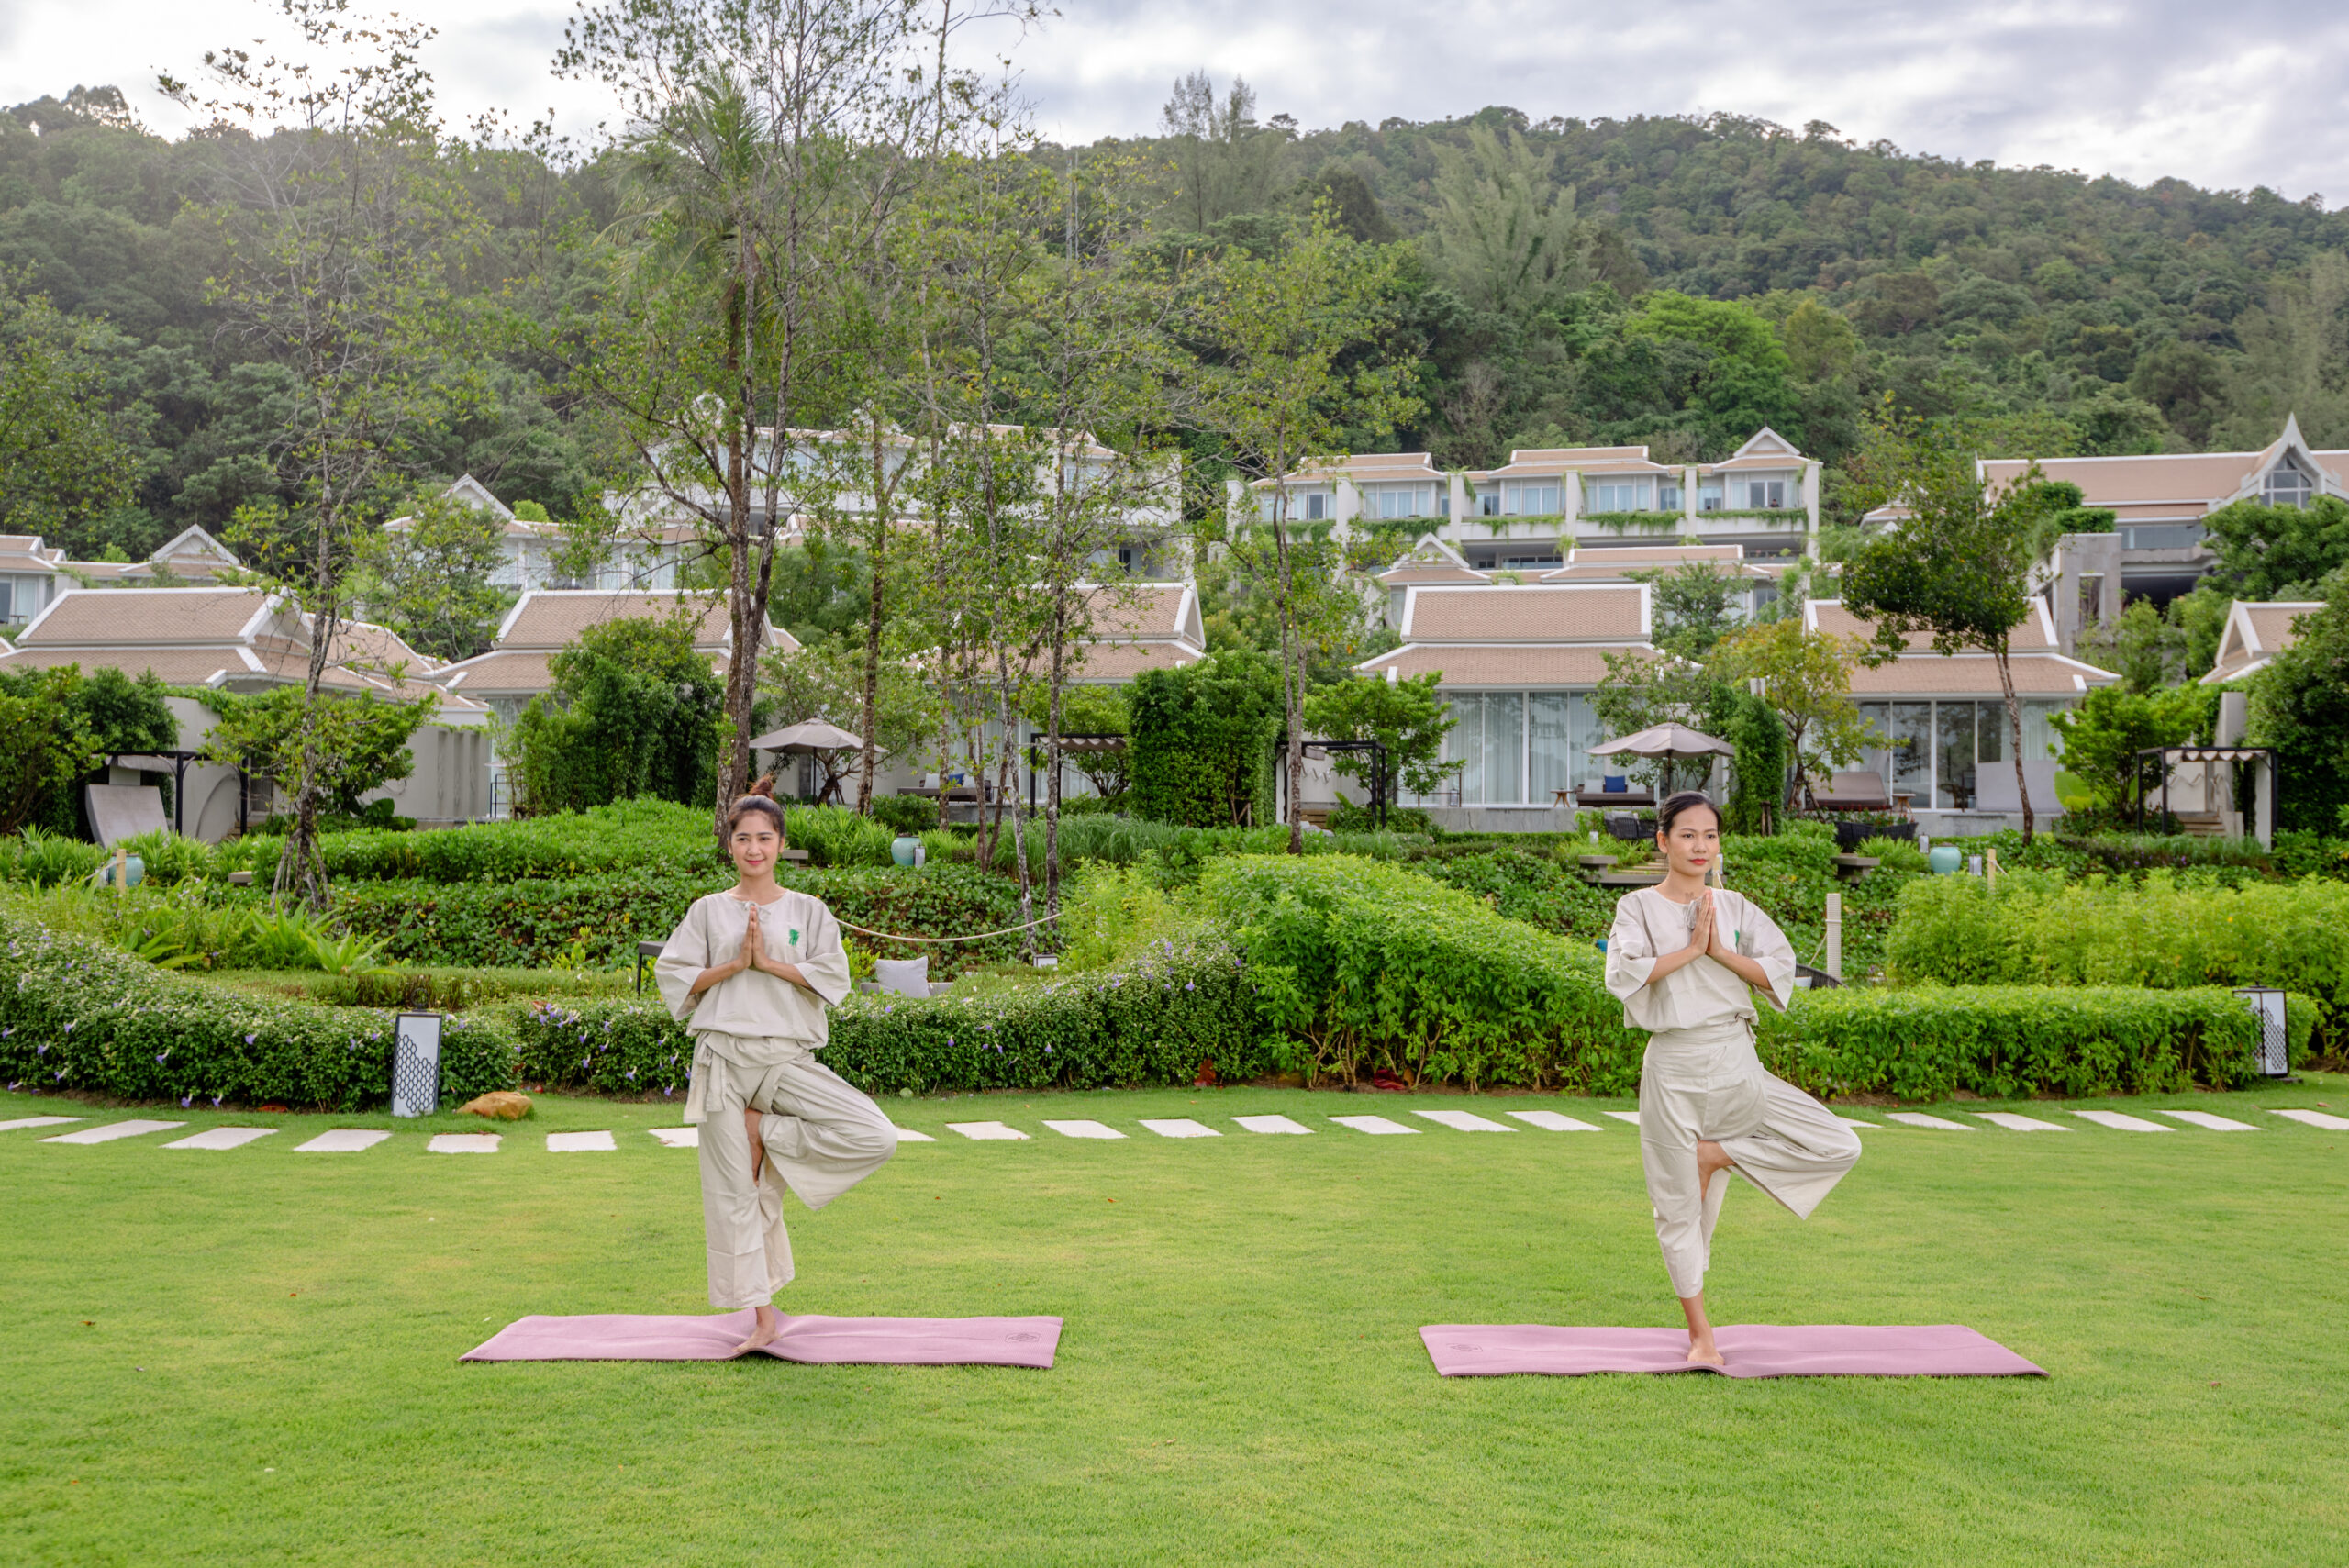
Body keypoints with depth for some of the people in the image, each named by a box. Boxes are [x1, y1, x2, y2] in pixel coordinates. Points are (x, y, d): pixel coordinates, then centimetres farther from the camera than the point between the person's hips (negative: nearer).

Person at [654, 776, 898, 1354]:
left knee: (878, 1138, -17)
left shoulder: (808, 911, 9)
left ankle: (763, 1132, 0)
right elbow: (673, 977, 3)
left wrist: (769, 961, -10)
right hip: (724, 1057, -1)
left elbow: (833, 977, -2)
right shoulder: (708, 911, 10)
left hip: (788, 1057, 1)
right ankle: (763, 1317, 7)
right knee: (733, 1190, -3)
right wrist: (734, 963, -8)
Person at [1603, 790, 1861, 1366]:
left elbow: (1781, 971, 1)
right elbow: (1622, 974, -14)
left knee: (1840, 1147, -8)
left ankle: (1714, 1155, 3)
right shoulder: (1639, 907, 2)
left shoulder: (1736, 908, 11)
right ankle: (1700, 1335, 15)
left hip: (1736, 1064, 3)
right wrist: (1690, 948, -13)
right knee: (1679, 1207, 1)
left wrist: (1720, 951, -10)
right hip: (1675, 1067, -3)